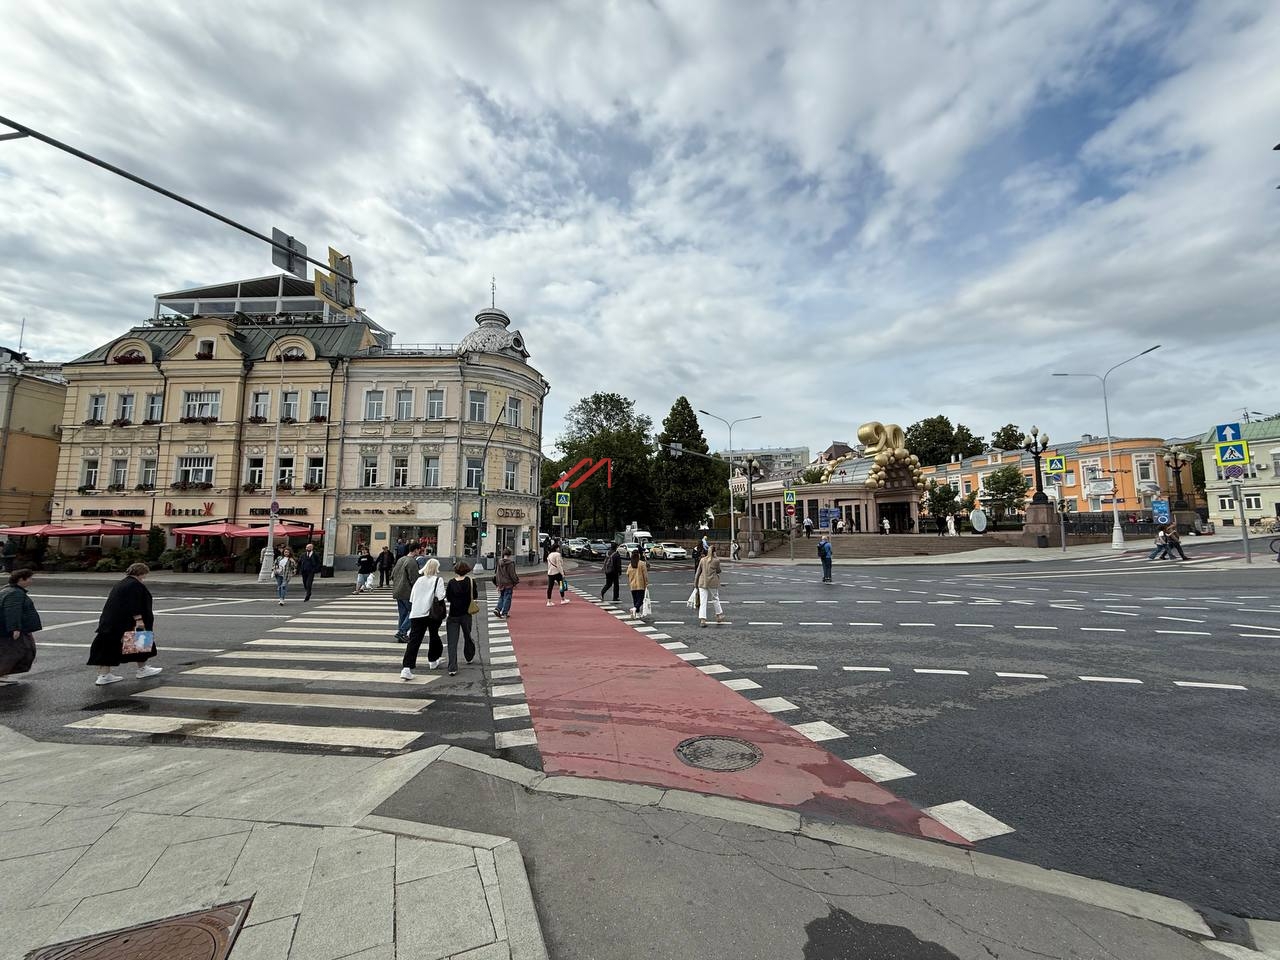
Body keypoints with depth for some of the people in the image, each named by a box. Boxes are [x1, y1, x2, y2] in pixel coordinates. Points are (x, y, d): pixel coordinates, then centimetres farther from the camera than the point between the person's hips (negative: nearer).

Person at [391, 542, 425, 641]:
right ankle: (401, 632, -4)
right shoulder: (412, 562, -16)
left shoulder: (400, 560, 12)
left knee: (402, 614, 15)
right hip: (407, 592, -9)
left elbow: (392, 575, 18)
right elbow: (414, 579, -18)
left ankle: (402, 635, 18)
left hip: (397, 592, 9)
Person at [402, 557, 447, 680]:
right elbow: (440, 597, -15)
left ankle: (406, 668, -14)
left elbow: (411, 599, 14)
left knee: (413, 641, -2)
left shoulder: (419, 580, 11)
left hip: (416, 614, 3)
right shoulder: (438, 580, -3)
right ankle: (433, 661, 35)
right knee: (434, 637, 19)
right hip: (432, 615, -3)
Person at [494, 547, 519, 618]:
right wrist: (516, 581, 2)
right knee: (507, 598, 3)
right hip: (509, 584, -5)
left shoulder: (499, 562, 2)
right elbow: (512, 574, -14)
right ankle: (504, 613, 4)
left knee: (501, 597, 18)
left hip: (501, 584, 5)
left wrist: (498, 584, 16)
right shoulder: (510, 563, -15)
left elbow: (498, 574, 8)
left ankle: (497, 609, 3)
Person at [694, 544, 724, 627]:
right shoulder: (716, 560, -5)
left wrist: (695, 583, 14)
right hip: (713, 582, -2)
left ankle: (702, 620, -6)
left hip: (702, 582, 2)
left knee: (703, 602, 1)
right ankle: (719, 616, 30)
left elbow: (698, 572, 6)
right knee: (715, 599, 18)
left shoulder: (702, 560, 4)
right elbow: (718, 571, 9)